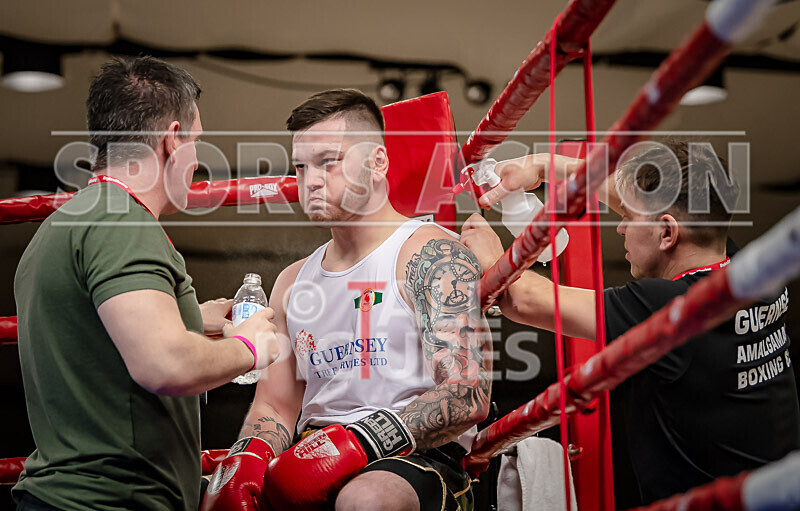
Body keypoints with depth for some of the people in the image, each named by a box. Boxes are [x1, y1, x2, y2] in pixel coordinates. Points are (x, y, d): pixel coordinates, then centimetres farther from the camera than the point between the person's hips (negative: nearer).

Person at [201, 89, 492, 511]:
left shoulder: (434, 256, -4)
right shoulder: (293, 282, 17)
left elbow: (468, 398, -15)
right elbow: (274, 406, 17)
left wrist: (357, 441, -24)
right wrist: (248, 455, -6)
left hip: (421, 458, -5)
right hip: (318, 457, 5)